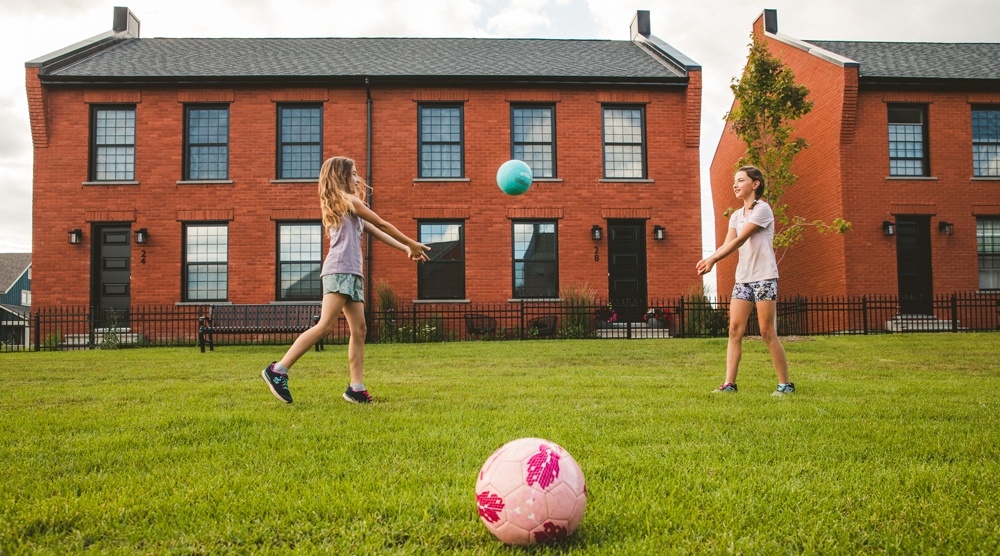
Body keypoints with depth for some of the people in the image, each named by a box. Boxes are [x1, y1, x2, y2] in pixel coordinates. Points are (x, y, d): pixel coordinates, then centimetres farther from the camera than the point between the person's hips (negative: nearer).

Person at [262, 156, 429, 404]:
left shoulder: (344, 206, 26)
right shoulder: (348, 201, 0)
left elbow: (375, 232, 25)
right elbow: (383, 225, 5)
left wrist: (405, 249, 21)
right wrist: (412, 244, 15)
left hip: (352, 274, 10)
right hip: (340, 271, -10)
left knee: (359, 330, 3)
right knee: (325, 325, -17)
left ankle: (356, 388, 1)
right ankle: (278, 370, -17)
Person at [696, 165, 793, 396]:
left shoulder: (762, 209, -7)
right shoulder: (736, 216, 14)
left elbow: (739, 241, -16)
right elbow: (728, 243, 0)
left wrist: (712, 260, -22)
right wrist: (708, 259, -19)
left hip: (764, 277, -7)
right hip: (743, 278, 7)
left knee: (767, 332, -4)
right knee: (735, 330, -2)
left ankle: (785, 384, 7)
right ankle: (729, 383, -3)